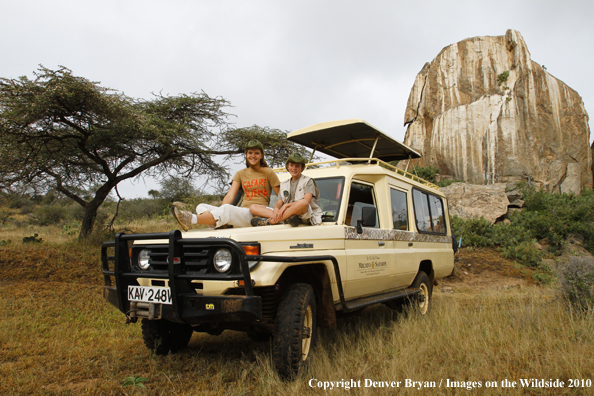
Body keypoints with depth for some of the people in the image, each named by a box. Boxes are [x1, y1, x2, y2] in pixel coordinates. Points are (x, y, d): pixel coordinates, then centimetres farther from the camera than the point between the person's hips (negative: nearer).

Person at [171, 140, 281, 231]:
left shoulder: (268, 172, 8)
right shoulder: (240, 174, 21)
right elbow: (230, 195, 8)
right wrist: (219, 213, -9)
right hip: (242, 212, 6)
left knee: (226, 209, -36)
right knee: (201, 207, -11)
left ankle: (192, 219, -46)